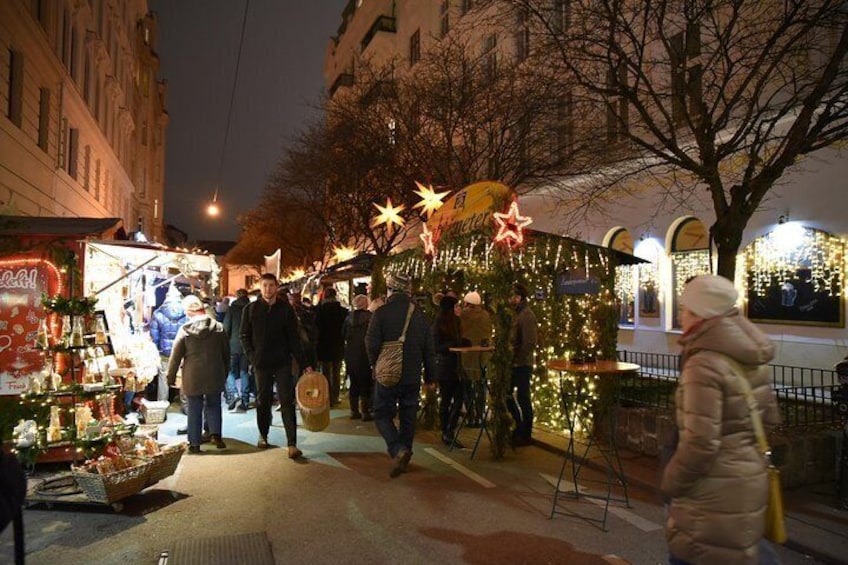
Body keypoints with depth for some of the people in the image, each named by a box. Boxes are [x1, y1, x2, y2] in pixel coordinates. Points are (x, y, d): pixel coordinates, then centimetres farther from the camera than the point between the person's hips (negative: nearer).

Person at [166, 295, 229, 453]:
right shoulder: (219, 327, -2)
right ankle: (216, 434, 4)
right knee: (213, 405, 17)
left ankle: (194, 443, 14)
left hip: (192, 377, -1)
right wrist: (225, 374, 17)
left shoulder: (185, 330, -8)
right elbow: (226, 354, 5)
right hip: (215, 376, 1)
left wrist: (171, 376, 8)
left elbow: (175, 356, -4)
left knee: (194, 410, 8)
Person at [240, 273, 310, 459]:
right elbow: (244, 335, 7)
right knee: (263, 401, 12)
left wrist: (303, 364, -4)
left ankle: (292, 444, -6)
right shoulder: (250, 309, 3)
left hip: (283, 362, -1)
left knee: (287, 402, -5)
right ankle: (263, 436, 31)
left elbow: (294, 338, 1)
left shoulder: (286, 309, 1)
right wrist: (252, 356, -7)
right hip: (261, 363, 1)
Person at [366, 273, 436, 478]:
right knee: (408, 417, 14)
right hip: (413, 377, 4)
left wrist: (376, 364, 6)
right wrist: (430, 377, 14)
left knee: (383, 414, 8)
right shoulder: (419, 315, 3)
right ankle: (404, 456, 20)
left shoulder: (381, 313, -11)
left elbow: (372, 343, -14)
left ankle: (398, 450, -13)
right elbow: (429, 350, 6)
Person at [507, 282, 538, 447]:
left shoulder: (527, 316, -15)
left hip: (522, 365, -9)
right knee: (506, 395, 14)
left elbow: (530, 343, -21)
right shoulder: (516, 313, 12)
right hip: (513, 364, 9)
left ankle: (525, 435, 14)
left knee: (523, 399, 2)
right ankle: (520, 428, 28)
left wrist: (516, 358, -17)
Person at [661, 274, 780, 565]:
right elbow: (769, 419, 12)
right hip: (750, 479, 8)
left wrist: (671, 482, -11)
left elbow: (700, 443, -25)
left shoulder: (704, 365, -24)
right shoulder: (753, 360, 2)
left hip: (715, 491, -8)